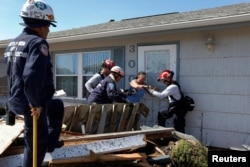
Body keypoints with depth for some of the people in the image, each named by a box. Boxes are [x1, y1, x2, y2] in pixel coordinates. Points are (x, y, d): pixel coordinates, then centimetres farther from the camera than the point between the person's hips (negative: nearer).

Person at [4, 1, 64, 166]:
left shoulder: (13, 43, 12)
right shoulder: (37, 43, -19)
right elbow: (32, 77, -33)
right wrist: (35, 103, -21)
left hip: (17, 100, 10)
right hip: (32, 105, -9)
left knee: (58, 106, 30)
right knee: (36, 145, 6)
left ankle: (51, 142, 39)